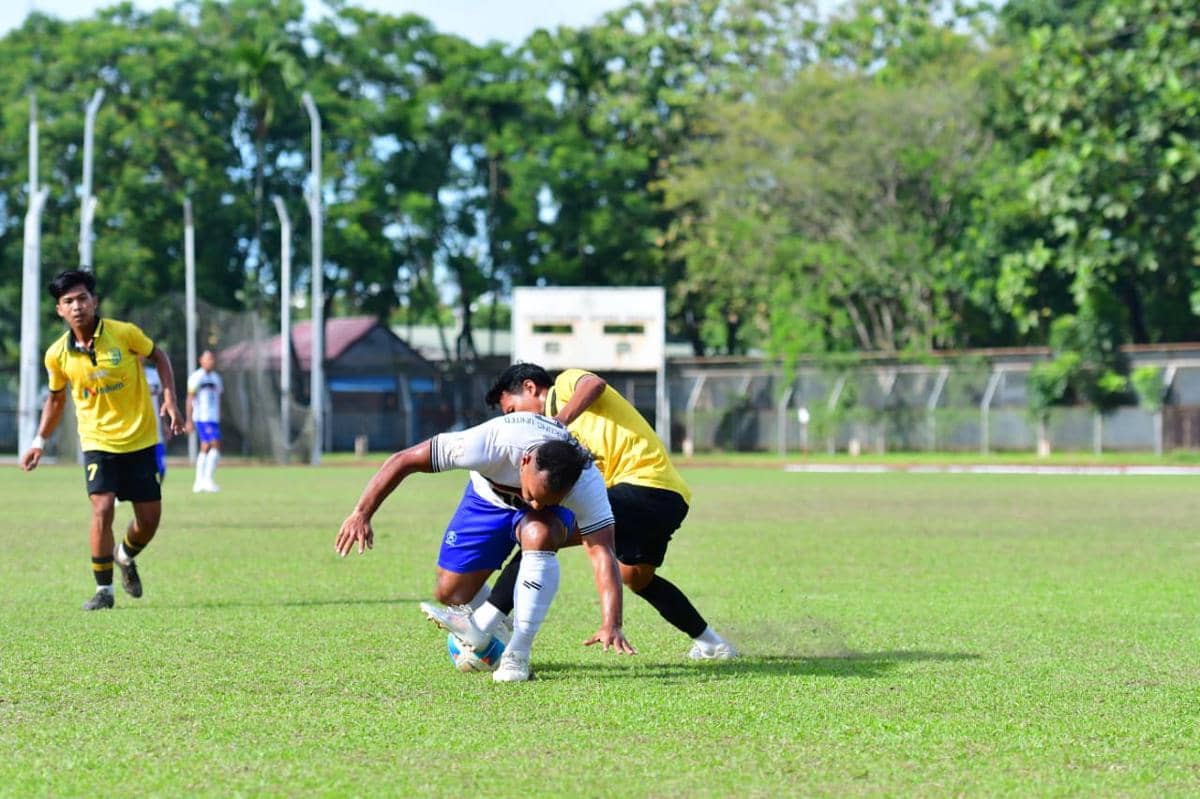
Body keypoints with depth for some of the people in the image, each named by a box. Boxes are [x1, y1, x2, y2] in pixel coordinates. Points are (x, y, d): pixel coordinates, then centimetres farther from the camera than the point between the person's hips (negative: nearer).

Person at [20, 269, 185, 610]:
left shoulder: (124, 333, -13)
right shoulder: (57, 355, -7)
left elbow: (158, 356, 4)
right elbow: (56, 397, 11)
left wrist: (169, 399, -7)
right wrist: (40, 441, 5)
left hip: (140, 438, 0)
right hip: (98, 441, 0)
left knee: (149, 518, 2)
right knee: (102, 508, -19)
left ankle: (125, 557, 37)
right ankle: (103, 589, -5)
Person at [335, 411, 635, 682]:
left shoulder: (586, 480, -39)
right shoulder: (491, 444, -42)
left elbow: (603, 553, -42)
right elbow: (404, 460, -33)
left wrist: (611, 624, -54)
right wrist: (361, 514, -36)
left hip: (555, 510, -1)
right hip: (488, 499, 1)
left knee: (540, 535, -36)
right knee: (450, 594, -4)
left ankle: (517, 654, -24)